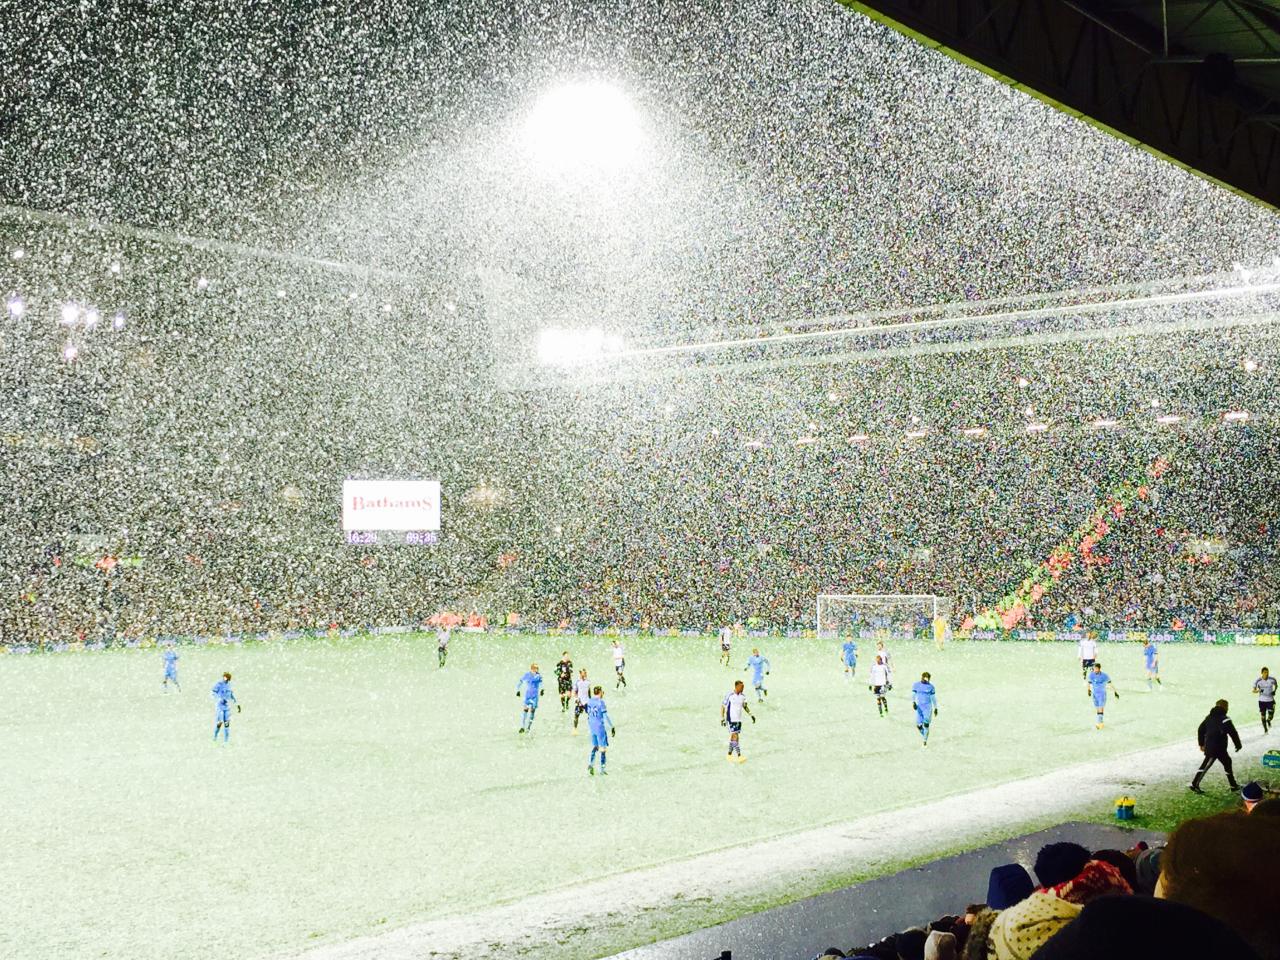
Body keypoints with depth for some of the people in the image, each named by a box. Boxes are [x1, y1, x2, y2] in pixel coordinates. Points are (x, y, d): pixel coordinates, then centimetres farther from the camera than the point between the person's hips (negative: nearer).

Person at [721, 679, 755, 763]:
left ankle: (730, 754, 23)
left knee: (733, 737, 12)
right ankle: (739, 756, -16)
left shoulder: (743, 696, 4)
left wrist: (751, 715, 8)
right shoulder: (730, 695, -13)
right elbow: (723, 706, -6)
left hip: (739, 719, 6)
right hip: (731, 719, -6)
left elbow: (745, 706, 19)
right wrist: (722, 718, -10)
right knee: (735, 736, -12)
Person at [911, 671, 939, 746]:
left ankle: (925, 740, -2)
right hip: (919, 707, 2)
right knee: (918, 725, -1)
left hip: (928, 707, -2)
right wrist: (913, 702, -18)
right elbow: (913, 695, 1)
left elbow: (933, 698, 8)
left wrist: (935, 708, 11)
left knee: (926, 724, -12)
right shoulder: (916, 685, 2)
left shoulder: (931, 686, 1)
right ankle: (923, 736, 28)